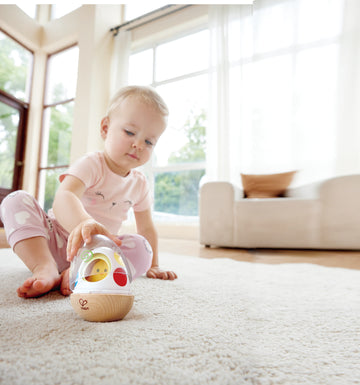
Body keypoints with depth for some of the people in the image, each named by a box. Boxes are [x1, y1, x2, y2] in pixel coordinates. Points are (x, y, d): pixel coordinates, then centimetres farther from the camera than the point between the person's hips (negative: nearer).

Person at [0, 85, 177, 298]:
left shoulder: (140, 184, 0)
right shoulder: (91, 164, -16)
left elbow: (146, 227, 9)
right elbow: (64, 197, -37)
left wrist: (153, 265, 8)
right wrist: (83, 223, -59)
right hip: (58, 238, -1)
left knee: (142, 249, -25)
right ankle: (45, 267, -33)